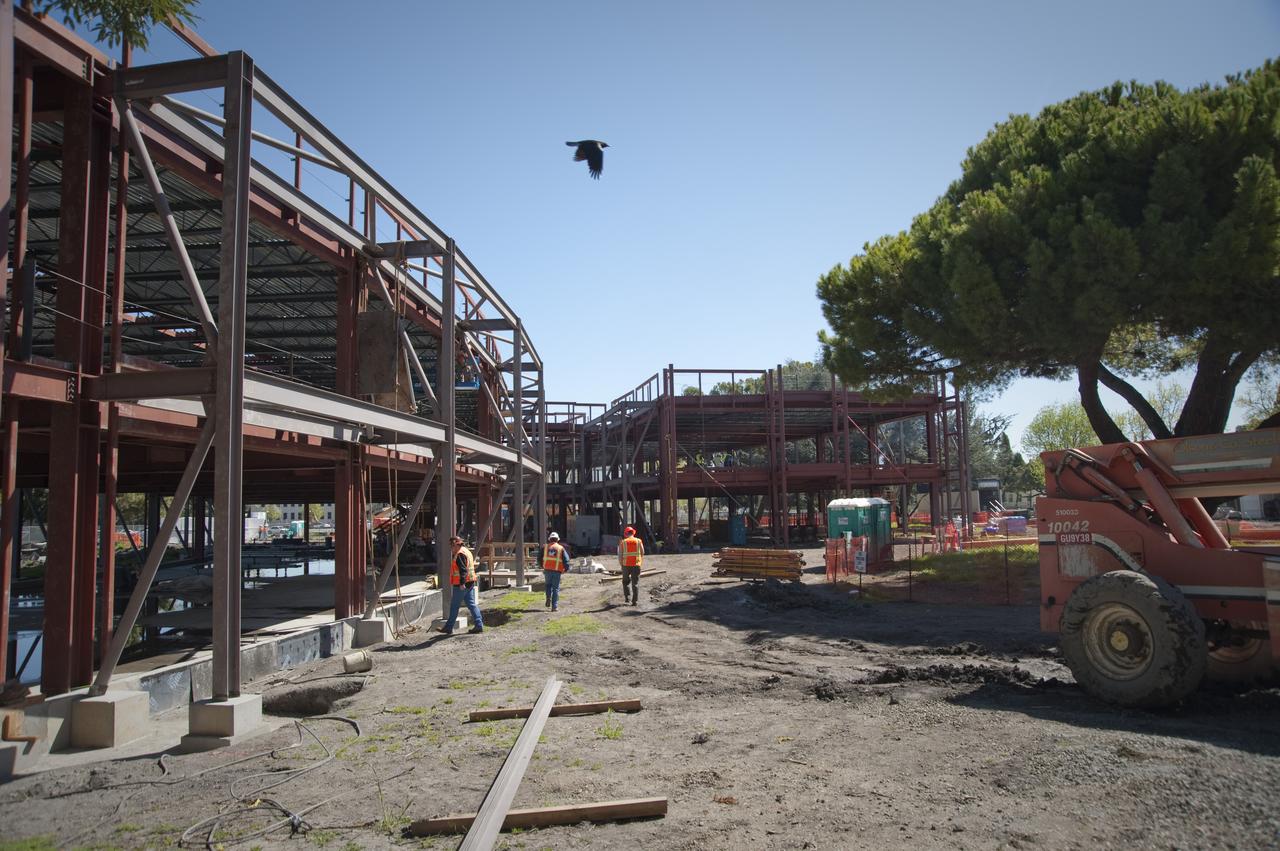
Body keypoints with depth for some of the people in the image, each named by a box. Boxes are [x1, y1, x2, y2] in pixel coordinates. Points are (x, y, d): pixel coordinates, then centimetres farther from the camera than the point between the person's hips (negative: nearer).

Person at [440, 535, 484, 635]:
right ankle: (479, 625, 5)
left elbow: (463, 570, -24)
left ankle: (449, 627, 8)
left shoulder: (460, 554, -15)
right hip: (470, 582, 10)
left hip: (461, 585, -10)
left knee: (454, 606, 0)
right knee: (471, 604, 9)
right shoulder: (466, 551, 17)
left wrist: (462, 583, -29)